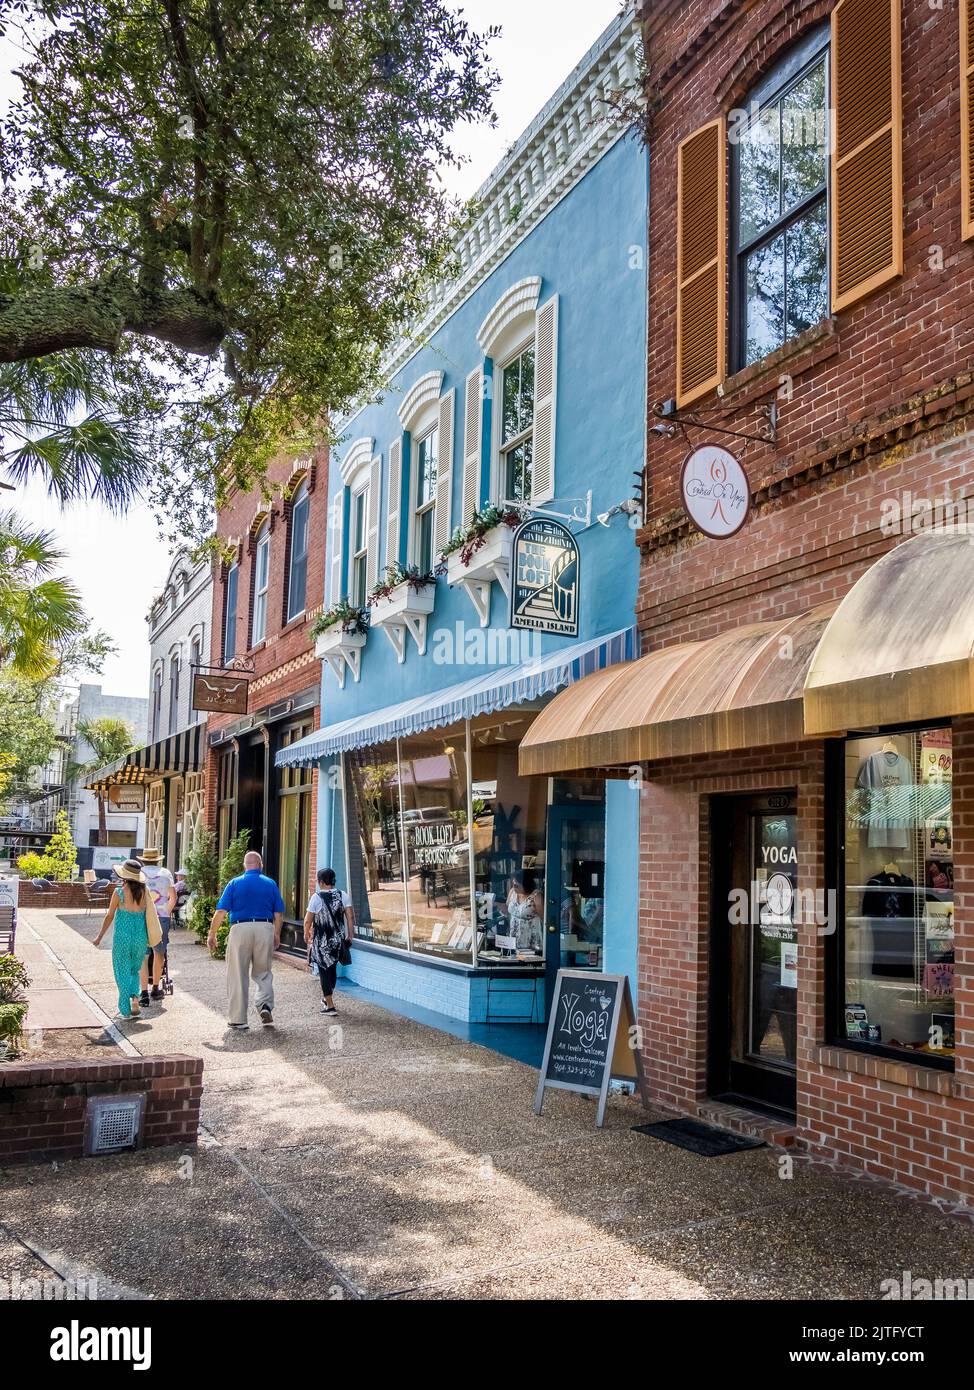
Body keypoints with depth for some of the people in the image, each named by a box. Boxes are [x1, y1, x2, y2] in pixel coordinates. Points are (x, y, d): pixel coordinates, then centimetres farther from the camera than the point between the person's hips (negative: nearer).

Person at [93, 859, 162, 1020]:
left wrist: (100, 936, 6)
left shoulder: (119, 892, -11)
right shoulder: (145, 891, -2)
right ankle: (135, 997, -1)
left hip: (122, 937, -3)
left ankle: (126, 1010, 11)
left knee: (123, 973, 10)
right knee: (134, 970, 22)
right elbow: (149, 914, 5)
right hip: (140, 938, 3)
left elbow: (110, 916, -4)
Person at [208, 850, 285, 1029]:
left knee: (237, 976, 7)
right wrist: (277, 936, 19)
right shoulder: (271, 884, 9)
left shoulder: (234, 883, 5)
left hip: (240, 928, -1)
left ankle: (238, 1019, 10)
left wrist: (212, 934, 6)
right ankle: (265, 1005, -4)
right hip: (265, 928, 1)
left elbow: (221, 912, -2)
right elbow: (279, 914, 7)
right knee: (263, 973, 17)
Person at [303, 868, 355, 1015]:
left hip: (321, 941, -4)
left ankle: (330, 1005, 0)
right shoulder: (343, 895, 0)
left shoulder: (316, 897, -11)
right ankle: (327, 998, 38)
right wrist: (349, 935, 5)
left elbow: (308, 920, -9)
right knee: (332, 968, 21)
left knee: (324, 971, 3)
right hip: (338, 939, 5)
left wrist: (306, 934, 9)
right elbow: (350, 916, -3)